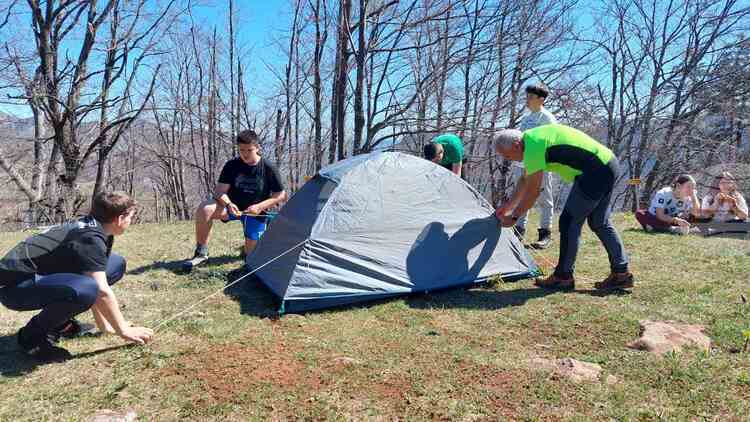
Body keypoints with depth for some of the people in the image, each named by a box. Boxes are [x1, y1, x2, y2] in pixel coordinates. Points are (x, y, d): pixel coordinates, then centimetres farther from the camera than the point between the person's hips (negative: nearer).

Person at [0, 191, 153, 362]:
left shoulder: (92, 227, 5)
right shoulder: (90, 237, -23)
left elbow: (99, 289, 9)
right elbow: (101, 292, -25)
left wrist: (104, 324, 10)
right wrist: (123, 330, -15)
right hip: (15, 285, -10)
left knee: (116, 263, 6)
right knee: (83, 289, -38)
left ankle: (59, 320, 10)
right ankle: (33, 334, -10)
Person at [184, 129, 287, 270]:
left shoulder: (269, 169, -14)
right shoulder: (232, 165, -11)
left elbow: (280, 196, -8)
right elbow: (220, 191, -11)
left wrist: (260, 206, -21)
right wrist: (228, 204, -32)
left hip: (256, 212, -1)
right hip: (233, 207, 1)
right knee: (205, 209, -30)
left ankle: (250, 243, 37)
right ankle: (201, 253, -17)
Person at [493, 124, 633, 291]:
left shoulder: (533, 147, -18)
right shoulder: (531, 138, 13)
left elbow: (533, 191, -13)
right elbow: (526, 181, 24)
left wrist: (514, 217, -2)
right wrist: (507, 206, 27)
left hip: (595, 172, -10)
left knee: (569, 221, -3)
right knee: (599, 223, 16)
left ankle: (563, 277, 7)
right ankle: (621, 273, 22)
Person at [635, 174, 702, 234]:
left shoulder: (688, 198, -7)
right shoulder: (663, 194, -21)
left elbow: (697, 214, -18)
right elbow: (659, 215, -29)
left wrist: (694, 196, -24)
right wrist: (676, 220, -45)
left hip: (670, 222, 5)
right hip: (654, 219, -5)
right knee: (639, 213, -34)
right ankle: (671, 229, -38)